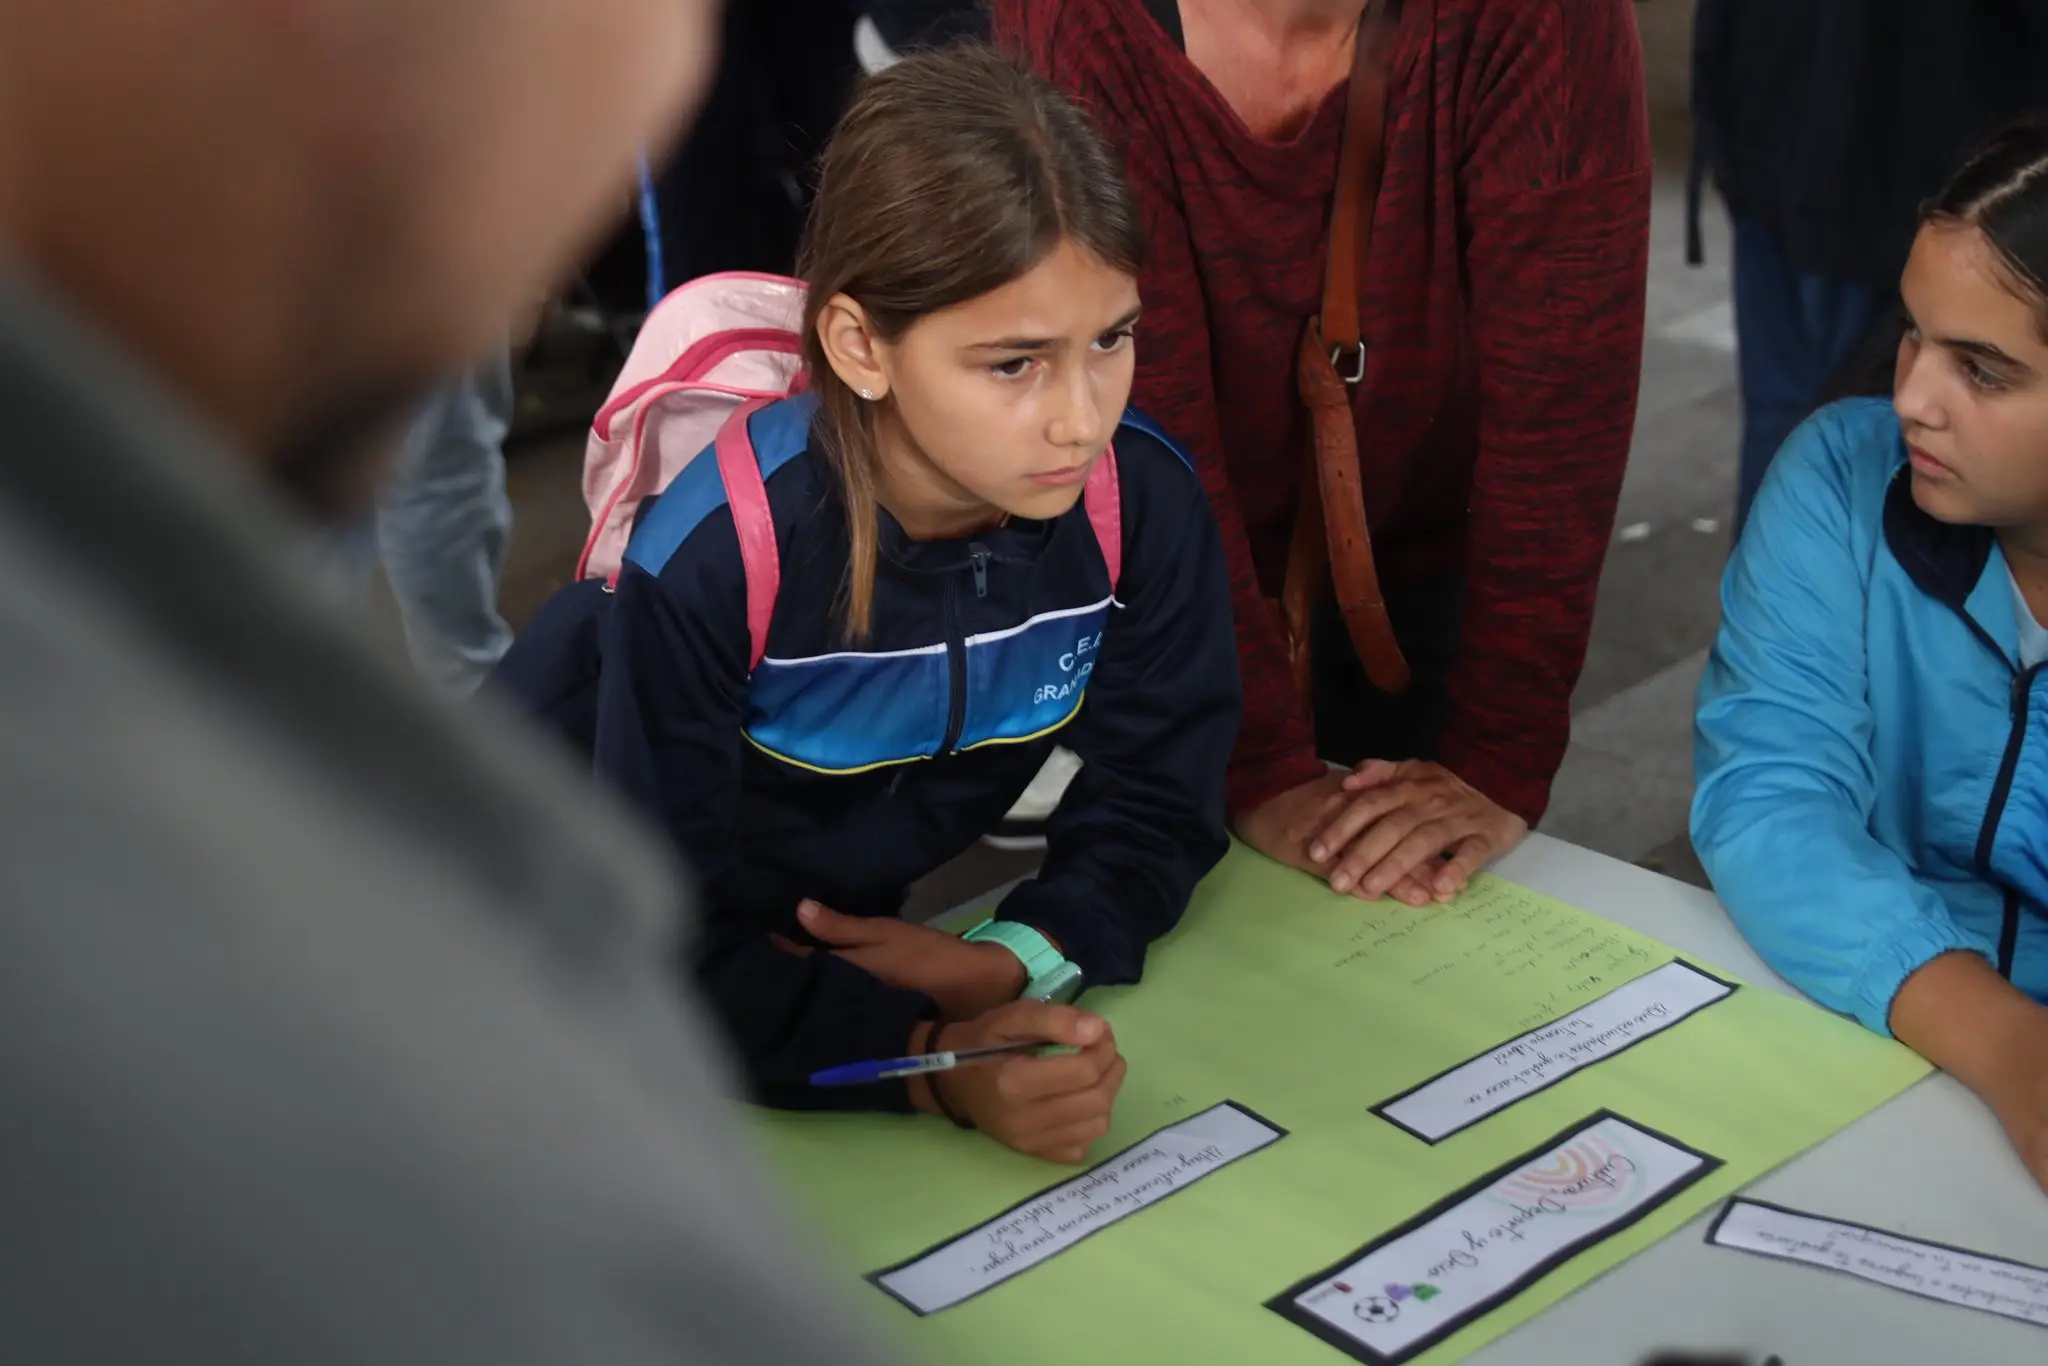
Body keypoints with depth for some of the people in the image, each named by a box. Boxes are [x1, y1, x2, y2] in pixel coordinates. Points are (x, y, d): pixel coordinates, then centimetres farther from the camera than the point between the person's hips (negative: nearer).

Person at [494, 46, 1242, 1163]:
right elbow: (670, 946, -31)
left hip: (864, 915, 5)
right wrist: (932, 1064, -44)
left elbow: (1154, 804, -11)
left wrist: (1011, 961, -28)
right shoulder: (708, 558, -35)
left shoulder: (1144, 504, -23)